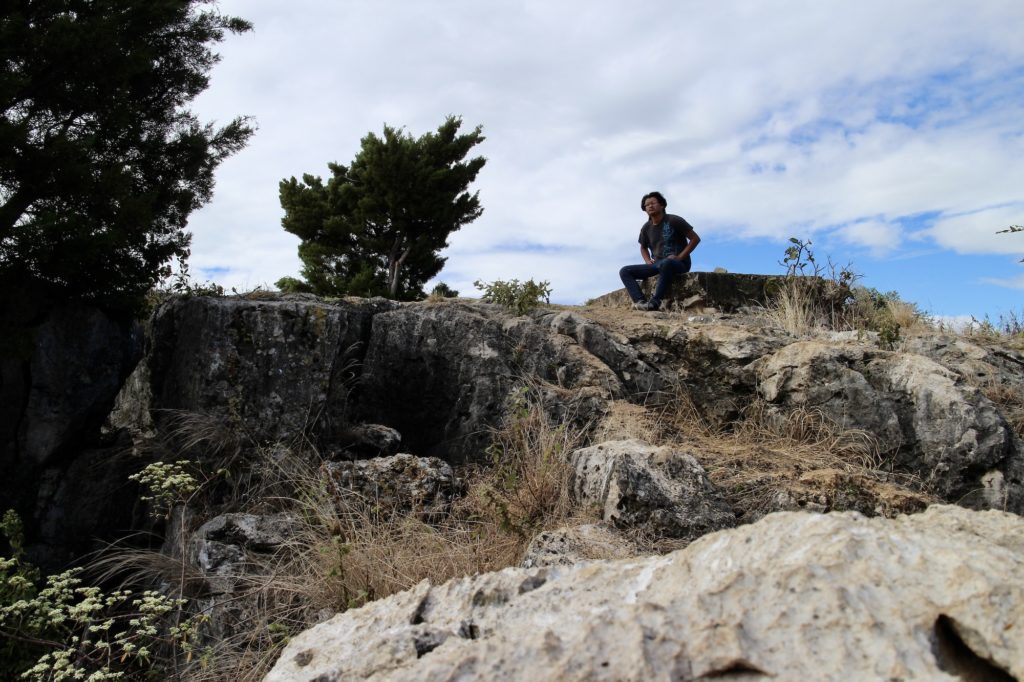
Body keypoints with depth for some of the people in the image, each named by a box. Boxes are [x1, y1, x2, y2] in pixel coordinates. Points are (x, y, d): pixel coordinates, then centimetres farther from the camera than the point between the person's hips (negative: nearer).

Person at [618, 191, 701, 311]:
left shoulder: (674, 220, -4)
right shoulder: (646, 228, 11)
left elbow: (695, 239, -4)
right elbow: (643, 247, 29)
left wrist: (680, 257, -13)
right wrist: (648, 261, 8)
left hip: (679, 264, -6)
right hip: (657, 264, 6)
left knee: (666, 264, -43)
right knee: (625, 271, -9)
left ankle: (654, 302, -40)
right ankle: (640, 301, -32)